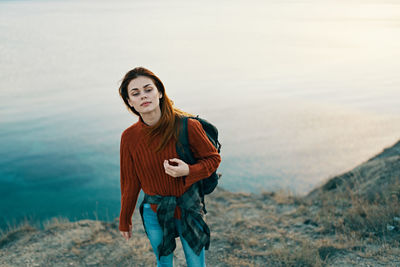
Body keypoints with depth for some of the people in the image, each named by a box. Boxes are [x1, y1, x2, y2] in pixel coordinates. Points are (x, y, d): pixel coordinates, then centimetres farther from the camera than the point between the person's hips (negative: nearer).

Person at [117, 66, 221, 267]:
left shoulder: (187, 126, -18)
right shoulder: (129, 137, -10)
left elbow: (213, 158, -4)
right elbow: (130, 183, 2)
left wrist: (188, 171, -23)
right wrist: (124, 221, 12)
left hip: (189, 208, -1)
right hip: (154, 213, 1)